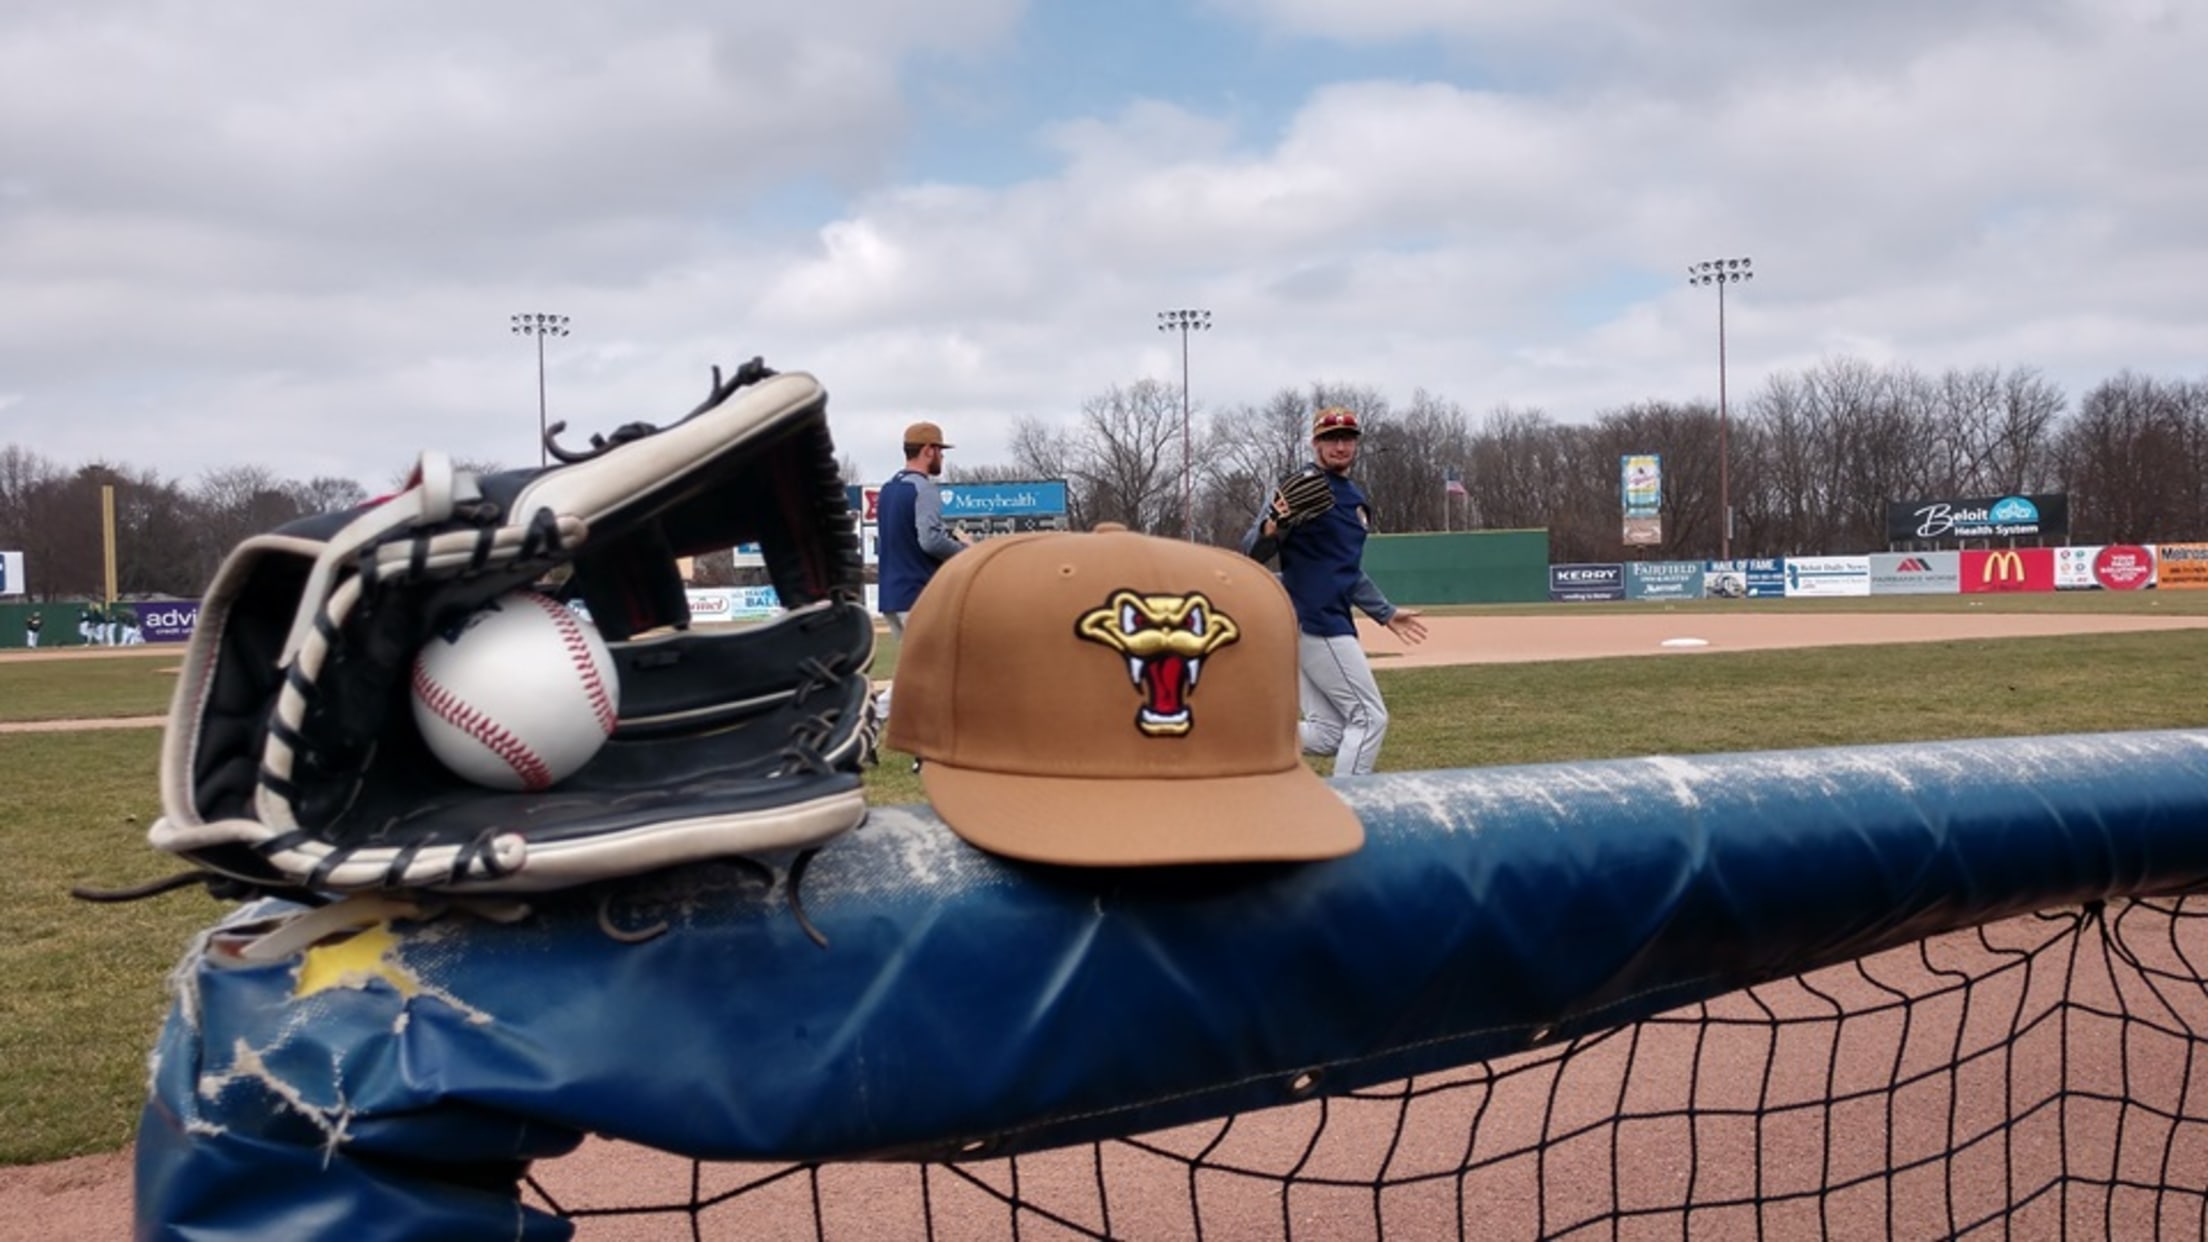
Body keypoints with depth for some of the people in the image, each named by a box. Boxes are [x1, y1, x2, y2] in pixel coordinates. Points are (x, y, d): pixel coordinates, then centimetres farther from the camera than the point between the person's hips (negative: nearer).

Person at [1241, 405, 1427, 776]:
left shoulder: (1356, 499, 17)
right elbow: (1253, 553, -15)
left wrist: (1385, 613, 25)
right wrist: (1271, 527, -36)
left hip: (1331, 621, 9)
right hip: (1313, 620, -9)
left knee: (1327, 734, 7)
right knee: (1369, 717, -6)